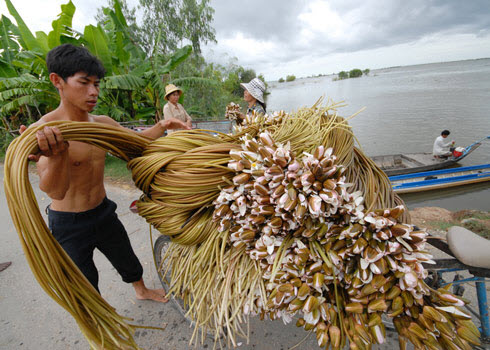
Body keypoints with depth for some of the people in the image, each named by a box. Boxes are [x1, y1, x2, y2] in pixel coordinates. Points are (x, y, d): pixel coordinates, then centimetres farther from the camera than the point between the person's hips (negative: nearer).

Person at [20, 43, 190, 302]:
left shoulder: (102, 124, -5)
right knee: (85, 283, 15)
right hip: (68, 225, -5)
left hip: (103, 212, 6)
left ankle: (141, 290, 53)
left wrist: (162, 126, -8)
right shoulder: (43, 132, -25)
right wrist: (56, 157, -56)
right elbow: (55, 191, -35)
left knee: (127, 259, 25)